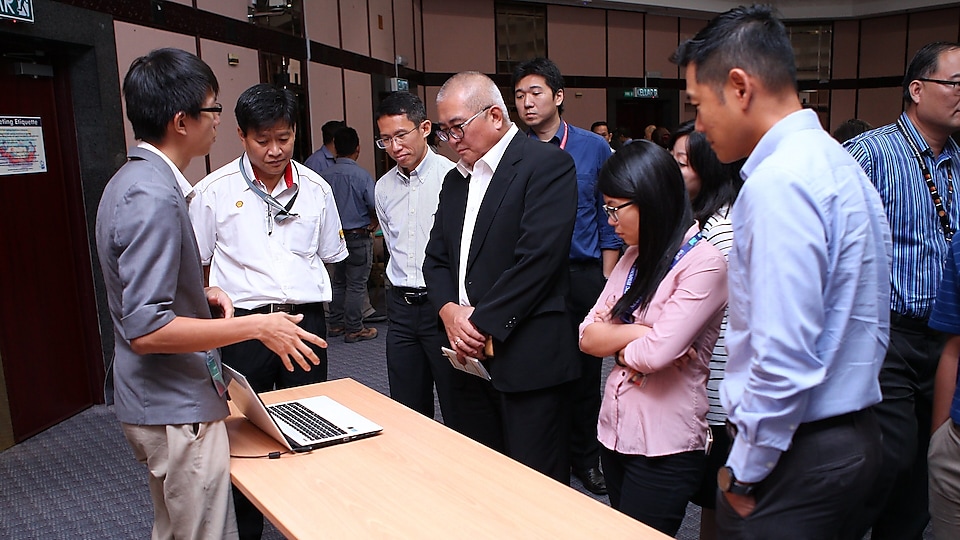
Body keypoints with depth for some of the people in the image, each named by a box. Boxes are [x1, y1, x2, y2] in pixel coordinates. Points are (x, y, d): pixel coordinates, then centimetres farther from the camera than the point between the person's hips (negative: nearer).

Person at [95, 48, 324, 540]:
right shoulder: (154, 198, -24)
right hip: (178, 410, -11)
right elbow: (146, 329, -28)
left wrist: (200, 295, 6)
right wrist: (256, 326, -24)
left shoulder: (131, 180, 9)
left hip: (162, 401, 11)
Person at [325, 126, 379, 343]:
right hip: (358, 237, -5)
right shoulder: (362, 176, -16)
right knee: (356, 285, 1)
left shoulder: (326, 176, -2)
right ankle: (354, 330, 7)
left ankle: (336, 323, 26)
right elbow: (375, 207, -15)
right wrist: (373, 225, 6)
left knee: (338, 282, 18)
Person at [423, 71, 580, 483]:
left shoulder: (547, 164, -8)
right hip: (472, 357, 7)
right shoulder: (456, 179, 18)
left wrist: (482, 323, -14)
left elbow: (538, 258, -18)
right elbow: (435, 258, 15)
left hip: (527, 359, -7)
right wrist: (449, 311, -4)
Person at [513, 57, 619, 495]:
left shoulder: (593, 148, 1)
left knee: (583, 373, 11)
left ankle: (585, 458, 30)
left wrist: (606, 283, -2)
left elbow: (609, 220, 3)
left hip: (583, 277, 0)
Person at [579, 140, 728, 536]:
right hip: (615, 432, 8)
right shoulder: (634, 257, 8)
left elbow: (657, 353, -25)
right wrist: (640, 332, -14)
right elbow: (587, 337, 1)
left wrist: (616, 346, -6)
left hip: (664, 448, -7)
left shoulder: (704, 262, -16)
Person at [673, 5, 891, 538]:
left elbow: (783, 358, -26)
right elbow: (845, 322, 13)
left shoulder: (779, 183, -21)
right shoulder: (834, 162, 10)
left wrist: (744, 473, -13)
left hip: (799, 449, -10)